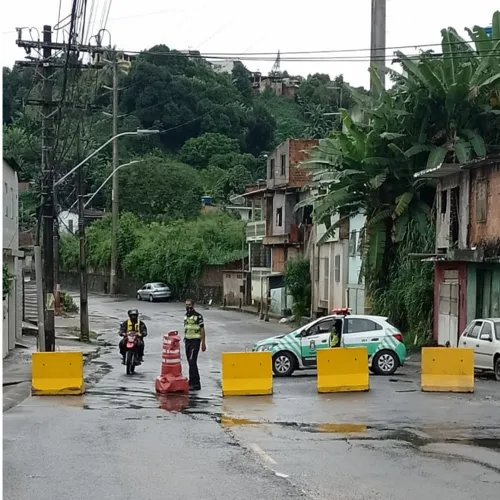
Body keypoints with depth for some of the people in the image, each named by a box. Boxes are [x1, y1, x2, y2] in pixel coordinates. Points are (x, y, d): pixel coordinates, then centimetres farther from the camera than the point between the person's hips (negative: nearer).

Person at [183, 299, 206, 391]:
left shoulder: (198, 316, -9)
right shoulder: (186, 316, 14)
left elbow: (202, 330, -9)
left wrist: (203, 343, -12)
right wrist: (185, 338, 18)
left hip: (195, 341, -8)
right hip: (187, 341, 8)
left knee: (192, 361, -13)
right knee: (190, 362, 9)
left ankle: (193, 383, -12)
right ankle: (196, 382, 17)